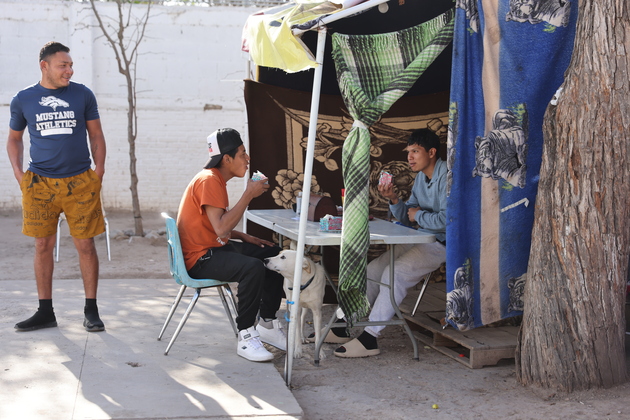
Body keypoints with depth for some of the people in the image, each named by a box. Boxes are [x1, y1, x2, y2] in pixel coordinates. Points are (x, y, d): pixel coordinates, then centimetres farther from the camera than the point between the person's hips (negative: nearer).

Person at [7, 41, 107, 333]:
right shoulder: (23, 100, 6)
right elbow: (14, 139, 16)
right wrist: (19, 173, 3)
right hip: (40, 184, 1)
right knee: (43, 246, 5)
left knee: (85, 245, 0)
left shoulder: (82, 95, 4)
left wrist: (99, 172, 1)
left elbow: (96, 135, 10)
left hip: (80, 183, -1)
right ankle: (45, 312, 15)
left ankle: (91, 311, 10)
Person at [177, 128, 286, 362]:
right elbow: (221, 228, -29)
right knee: (253, 268, -32)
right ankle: (245, 338, -23)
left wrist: (245, 238, 7)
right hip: (199, 259, -11)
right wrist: (248, 195, -23)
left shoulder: (217, 179, 14)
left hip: (215, 248, 11)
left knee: (274, 256, 10)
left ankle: (267, 325, 16)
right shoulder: (208, 180, -18)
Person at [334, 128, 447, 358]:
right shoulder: (421, 177, 13)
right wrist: (393, 199, -6)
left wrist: (418, 215, -11)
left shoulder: (446, 176, -17)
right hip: (422, 241, 10)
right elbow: (407, 218, 13)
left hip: (444, 244, -10)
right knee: (373, 270, 0)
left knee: (394, 273, -24)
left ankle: (369, 338, -20)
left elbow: (446, 220, -28)